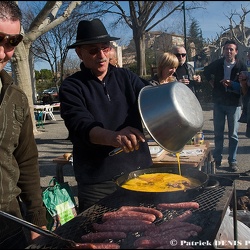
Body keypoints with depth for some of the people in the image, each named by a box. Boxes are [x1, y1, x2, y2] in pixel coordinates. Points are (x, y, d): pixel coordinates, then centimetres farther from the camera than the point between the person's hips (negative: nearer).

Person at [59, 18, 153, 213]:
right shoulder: (71, 87, -4)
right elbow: (80, 126, -19)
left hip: (140, 170, 3)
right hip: (97, 183, -3)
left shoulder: (126, 77, 7)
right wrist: (113, 137, -38)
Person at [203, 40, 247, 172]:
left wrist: (232, 84, -24)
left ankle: (232, 161, 16)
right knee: (218, 133, 10)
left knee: (233, 135, 6)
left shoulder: (241, 66, -8)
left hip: (234, 105, -2)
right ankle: (217, 159, 21)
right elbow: (206, 71, 21)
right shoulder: (217, 64, 0)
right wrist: (211, 82, 9)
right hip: (218, 103, 2)